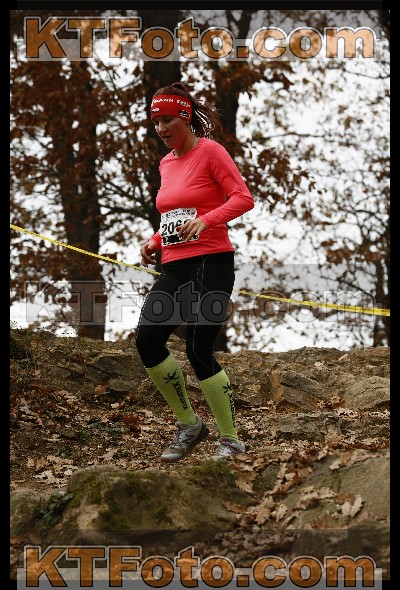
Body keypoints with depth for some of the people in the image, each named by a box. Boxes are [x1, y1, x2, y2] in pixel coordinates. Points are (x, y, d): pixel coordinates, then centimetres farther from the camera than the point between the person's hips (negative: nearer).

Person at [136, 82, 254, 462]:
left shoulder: (210, 151, -3)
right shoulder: (166, 163, 18)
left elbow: (243, 198, -12)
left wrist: (206, 220, -26)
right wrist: (155, 242, 7)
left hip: (211, 263, -7)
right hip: (174, 267, 7)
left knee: (199, 352, -10)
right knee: (147, 341, -10)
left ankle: (231, 441, 4)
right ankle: (188, 424, 6)